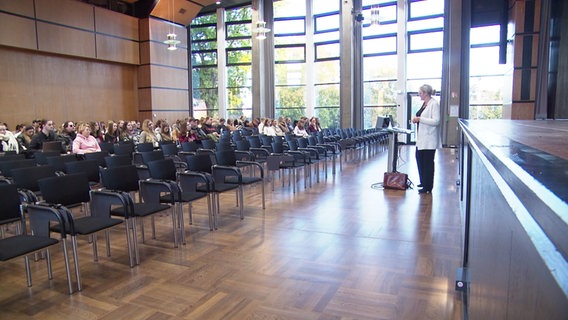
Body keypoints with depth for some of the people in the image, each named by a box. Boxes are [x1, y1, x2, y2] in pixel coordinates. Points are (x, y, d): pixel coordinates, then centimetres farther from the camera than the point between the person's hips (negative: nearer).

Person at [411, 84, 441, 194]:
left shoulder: (434, 104, -14)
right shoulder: (424, 104, 14)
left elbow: (436, 121, -20)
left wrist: (420, 119, -21)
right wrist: (417, 119, 11)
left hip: (429, 139, -10)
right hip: (421, 138, 10)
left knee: (428, 162, -2)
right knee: (419, 159, 16)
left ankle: (427, 187, 8)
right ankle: (423, 182, 30)